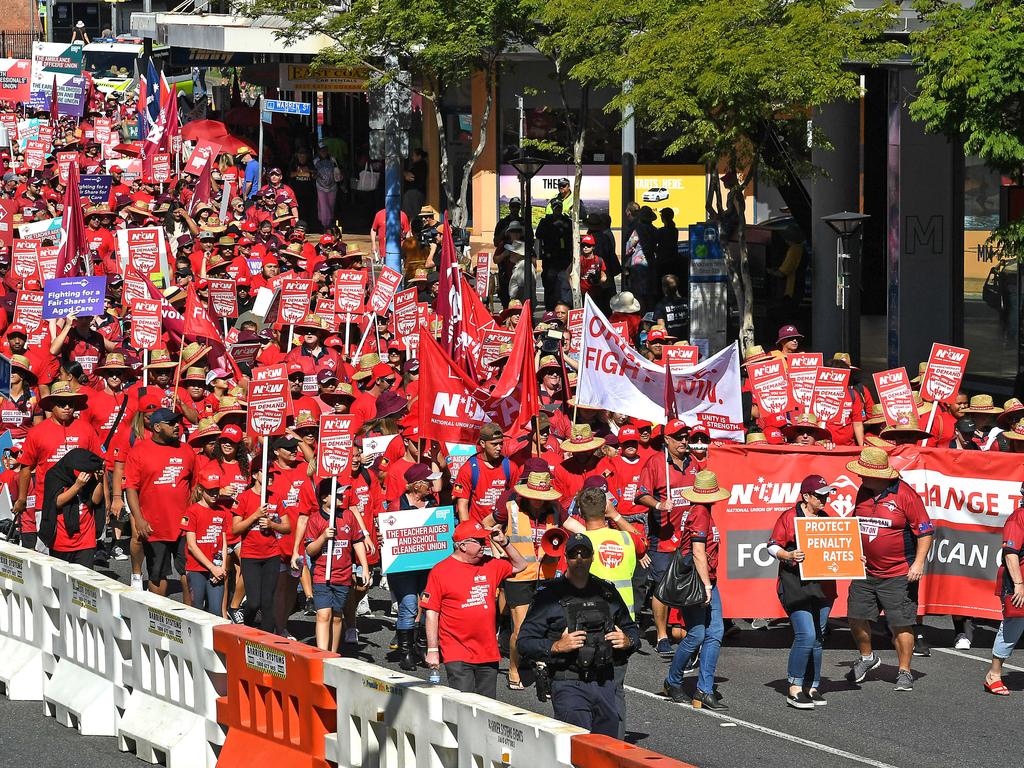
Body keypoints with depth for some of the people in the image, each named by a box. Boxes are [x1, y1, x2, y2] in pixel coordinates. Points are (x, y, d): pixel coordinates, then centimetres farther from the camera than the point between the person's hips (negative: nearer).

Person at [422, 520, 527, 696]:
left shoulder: (490, 565, 12)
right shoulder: (440, 571, -3)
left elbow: (519, 565, 26)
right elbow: (431, 613, -3)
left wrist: (504, 543, 10)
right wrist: (432, 650, -7)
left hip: (488, 654, 5)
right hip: (457, 655, -5)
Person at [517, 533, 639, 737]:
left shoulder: (608, 593, 13)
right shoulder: (549, 597, -1)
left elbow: (632, 629, 26)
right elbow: (524, 642, -3)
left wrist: (627, 641, 3)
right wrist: (557, 646, -18)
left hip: (605, 684, 5)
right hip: (569, 687, -5)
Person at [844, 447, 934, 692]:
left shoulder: (905, 494, -14)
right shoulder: (863, 492, 6)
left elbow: (926, 531, -11)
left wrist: (919, 562, -17)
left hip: (899, 574, -6)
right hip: (865, 571, 6)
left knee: (901, 624, -3)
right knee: (856, 618, 8)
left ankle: (904, 672, 10)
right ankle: (867, 658, 32)